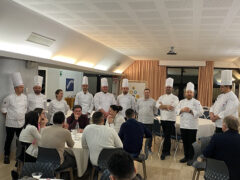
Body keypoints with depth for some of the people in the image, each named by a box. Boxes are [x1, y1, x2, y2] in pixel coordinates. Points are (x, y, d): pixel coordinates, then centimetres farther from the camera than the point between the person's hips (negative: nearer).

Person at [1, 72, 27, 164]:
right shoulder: (9, 97, -13)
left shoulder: (24, 97, 1)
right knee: (9, 140, 8)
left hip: (21, 123, 4)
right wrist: (8, 117, 0)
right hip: (11, 123, -4)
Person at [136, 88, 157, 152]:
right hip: (140, 120, 1)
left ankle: (149, 147, 14)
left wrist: (151, 115, 6)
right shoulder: (139, 100, 8)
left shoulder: (153, 101, 3)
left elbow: (155, 111, 11)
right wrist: (140, 114, 11)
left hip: (149, 121, -1)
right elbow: (137, 108, 18)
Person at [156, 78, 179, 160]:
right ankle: (168, 151, 25)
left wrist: (163, 105, -9)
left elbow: (172, 107, -18)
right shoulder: (162, 97, 10)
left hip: (171, 119, -4)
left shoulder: (175, 98, -2)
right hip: (163, 119, 4)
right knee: (166, 136, 13)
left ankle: (164, 152, 0)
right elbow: (157, 105, -7)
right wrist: (167, 106, -16)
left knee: (167, 136, -6)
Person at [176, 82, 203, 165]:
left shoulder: (196, 102, -3)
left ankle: (191, 158, 11)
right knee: (185, 142, 12)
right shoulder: (182, 102, 10)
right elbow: (177, 110, 7)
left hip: (192, 126, -4)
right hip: (183, 125, 4)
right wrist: (182, 110, -12)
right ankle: (186, 156, 25)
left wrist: (190, 111, -18)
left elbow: (200, 112, -11)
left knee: (191, 142, 1)